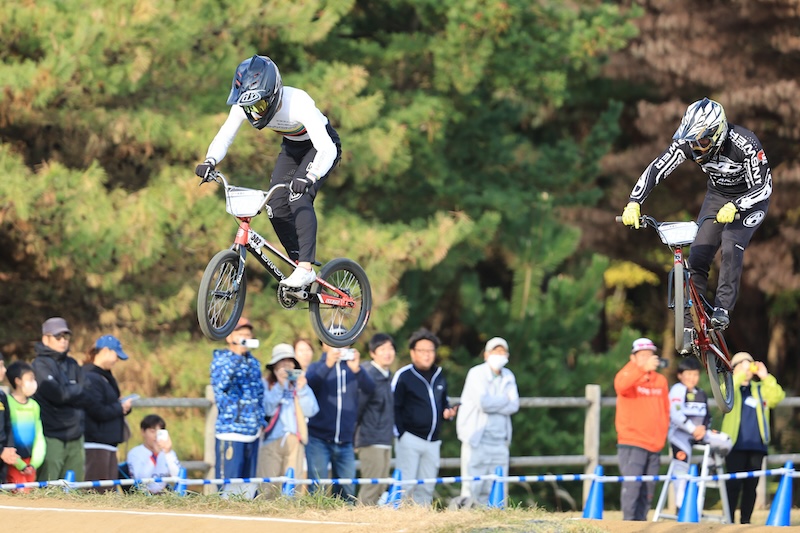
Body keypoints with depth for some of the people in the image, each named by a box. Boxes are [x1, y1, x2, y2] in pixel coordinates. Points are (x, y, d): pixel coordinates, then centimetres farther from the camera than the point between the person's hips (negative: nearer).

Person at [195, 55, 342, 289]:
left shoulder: (298, 103, -40)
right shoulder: (244, 105, -24)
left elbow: (326, 149, -46)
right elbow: (224, 137, -17)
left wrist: (309, 177, -63)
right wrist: (209, 162, -37)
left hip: (319, 147, -6)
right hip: (292, 147, 6)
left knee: (299, 197, -26)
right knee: (276, 204, -10)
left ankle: (306, 269, -26)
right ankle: (298, 262, 3)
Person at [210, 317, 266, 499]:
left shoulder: (254, 363, 15)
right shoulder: (221, 359, -2)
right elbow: (220, 384, -21)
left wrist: (261, 421, 12)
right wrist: (236, 356, -25)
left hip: (252, 432, 6)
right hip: (231, 430, -6)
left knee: (249, 485, 9)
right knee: (230, 485, -10)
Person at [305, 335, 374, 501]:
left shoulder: (351, 368, 12)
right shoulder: (317, 367, 8)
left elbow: (369, 389, -6)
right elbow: (309, 384, -14)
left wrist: (356, 369, -24)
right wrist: (327, 365, -28)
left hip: (345, 443, 2)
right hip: (318, 439, -2)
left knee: (347, 492, 2)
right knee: (317, 491, -6)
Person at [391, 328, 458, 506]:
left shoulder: (439, 377, 15)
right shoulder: (403, 376, -5)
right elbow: (394, 407, -8)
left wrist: (447, 412, 4)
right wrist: (400, 433, -14)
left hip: (433, 442, 6)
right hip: (409, 438, -6)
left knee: (426, 488, 7)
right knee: (405, 486, -10)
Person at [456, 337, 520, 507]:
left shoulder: (508, 377, 13)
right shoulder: (477, 374, -4)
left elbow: (514, 406, 0)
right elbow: (483, 403, -17)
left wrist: (493, 404, -12)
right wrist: (505, 400, -3)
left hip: (500, 441, 5)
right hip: (477, 439, -5)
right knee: (472, 488, -9)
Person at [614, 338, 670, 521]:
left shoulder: (661, 380, 12)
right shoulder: (628, 374, -3)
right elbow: (621, 385, -29)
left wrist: (662, 436, 8)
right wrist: (643, 369, -43)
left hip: (654, 445, 5)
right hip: (632, 443, -5)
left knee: (647, 491, 7)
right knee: (632, 486, -15)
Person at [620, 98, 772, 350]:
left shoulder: (745, 144, -35)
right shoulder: (687, 143, -24)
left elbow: (763, 187, -30)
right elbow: (657, 169, -20)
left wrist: (734, 207, -47)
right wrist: (633, 203, -32)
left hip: (749, 198, -4)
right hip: (717, 194, 4)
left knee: (731, 248, -28)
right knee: (698, 256, -7)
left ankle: (722, 309, -20)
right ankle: (691, 324, -1)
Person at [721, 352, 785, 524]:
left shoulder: (760, 389, 17)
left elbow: (777, 397, -1)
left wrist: (765, 377, -9)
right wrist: (741, 373, -20)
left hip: (756, 445, 3)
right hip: (736, 445, -3)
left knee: (751, 485, 3)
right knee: (734, 484, -7)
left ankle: (746, 520, 9)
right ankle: (728, 521, -5)